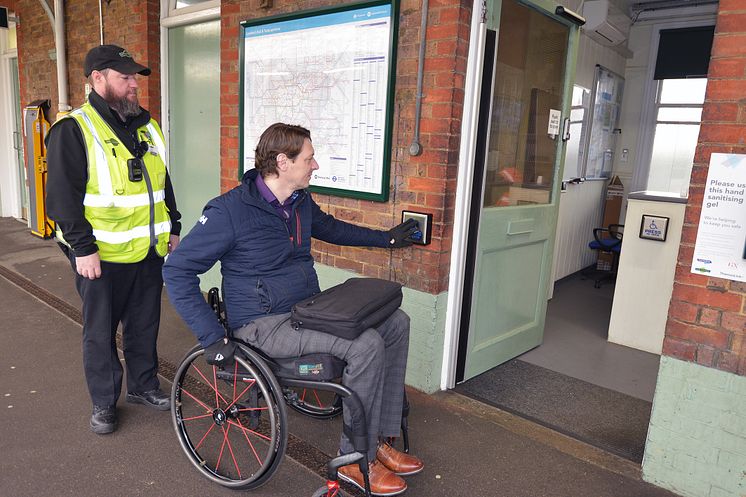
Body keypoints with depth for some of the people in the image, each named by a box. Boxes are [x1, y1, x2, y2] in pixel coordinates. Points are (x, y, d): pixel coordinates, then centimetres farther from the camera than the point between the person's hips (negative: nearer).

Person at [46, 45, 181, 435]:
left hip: (148, 251, 6)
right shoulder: (73, 130, -9)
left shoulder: (145, 126, 12)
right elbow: (63, 196, -12)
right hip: (102, 255, -5)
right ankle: (103, 402, 26)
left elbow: (163, 184, 18)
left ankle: (143, 385, 35)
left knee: (145, 326, 17)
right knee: (100, 333, 9)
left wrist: (173, 230, 15)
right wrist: (83, 248, -15)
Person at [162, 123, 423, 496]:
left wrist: (387, 238, 28)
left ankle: (381, 439, 7)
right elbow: (177, 271, -14)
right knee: (367, 345, -25)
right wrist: (213, 337, -20)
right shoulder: (230, 210, -17)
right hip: (265, 323, -8)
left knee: (395, 323, 1)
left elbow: (331, 228, 26)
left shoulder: (301, 201, 5)